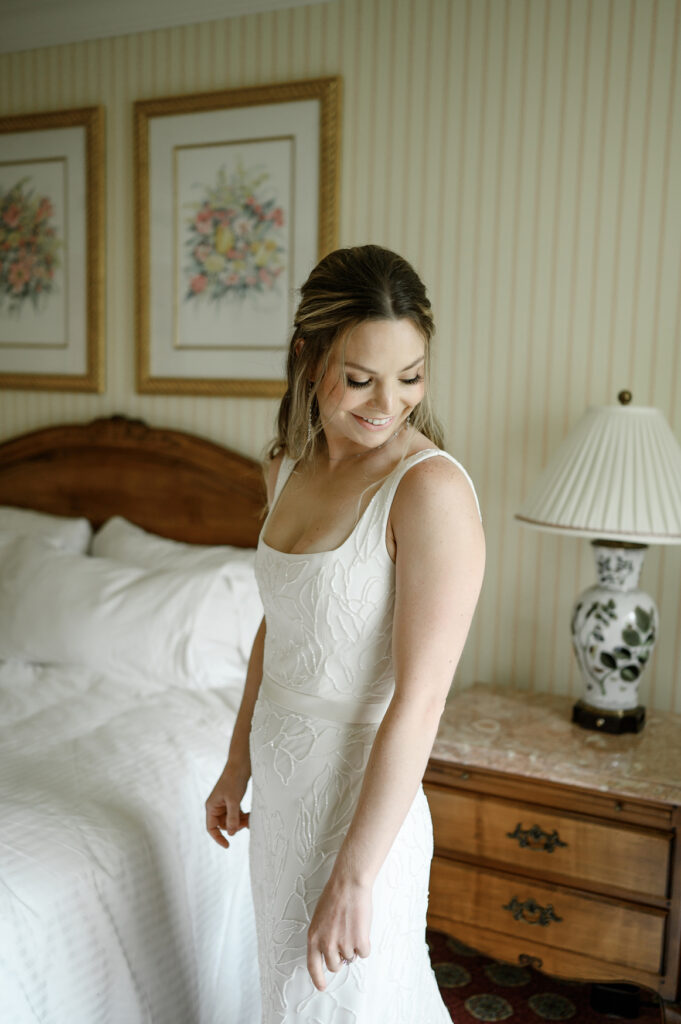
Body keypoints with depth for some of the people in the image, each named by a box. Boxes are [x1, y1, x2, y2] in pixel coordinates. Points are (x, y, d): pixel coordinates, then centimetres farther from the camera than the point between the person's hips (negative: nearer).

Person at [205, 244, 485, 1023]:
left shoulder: (431, 487, -22)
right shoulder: (289, 466, 0)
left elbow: (418, 701, -23)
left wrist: (353, 878, -19)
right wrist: (238, 765, 15)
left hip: (360, 804, -7)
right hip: (280, 795, 7)